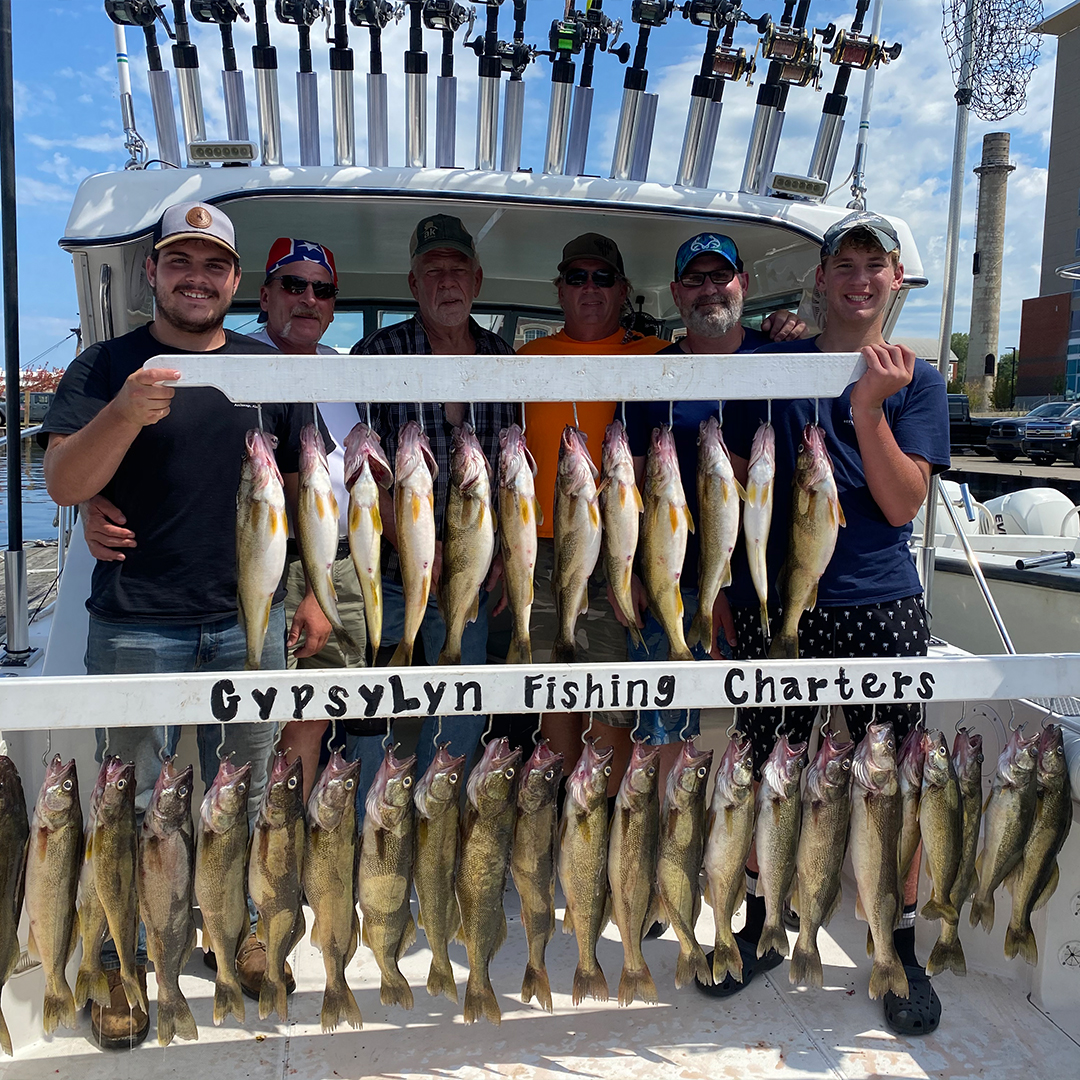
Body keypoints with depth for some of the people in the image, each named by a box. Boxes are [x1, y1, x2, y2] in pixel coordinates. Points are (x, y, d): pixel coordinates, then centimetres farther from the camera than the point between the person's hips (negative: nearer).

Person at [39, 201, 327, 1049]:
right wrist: (123, 415, -26)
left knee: (244, 792, 13)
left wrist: (313, 591, 7)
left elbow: (302, 486, 12)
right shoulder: (106, 367, 1)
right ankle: (122, 963, 23)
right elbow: (64, 484, -8)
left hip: (249, 622, 3)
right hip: (136, 627, -2)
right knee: (132, 803, 7)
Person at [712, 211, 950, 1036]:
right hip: (774, 605, 1)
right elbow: (735, 477, 10)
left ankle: (901, 951, 24)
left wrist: (869, 407, -19)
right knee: (769, 773, 11)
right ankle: (762, 927, 31)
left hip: (880, 609, -1)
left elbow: (903, 505, -7)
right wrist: (724, 581, 7)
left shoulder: (917, 381, 4)